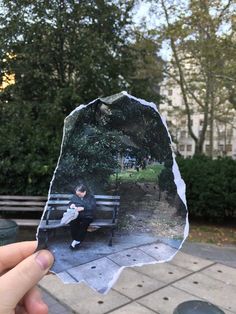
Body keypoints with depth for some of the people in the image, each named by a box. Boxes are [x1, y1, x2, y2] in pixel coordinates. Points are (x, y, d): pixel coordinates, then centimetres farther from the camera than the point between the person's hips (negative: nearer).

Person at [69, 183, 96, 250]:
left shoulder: (90, 197, 6)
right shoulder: (75, 196, 17)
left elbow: (93, 207, -7)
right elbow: (70, 203, 20)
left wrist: (83, 208, -20)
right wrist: (72, 204, -6)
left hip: (86, 216, -2)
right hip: (76, 215, 2)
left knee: (83, 224, -34)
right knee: (72, 223, -32)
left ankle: (77, 241, -22)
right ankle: (75, 239, -20)